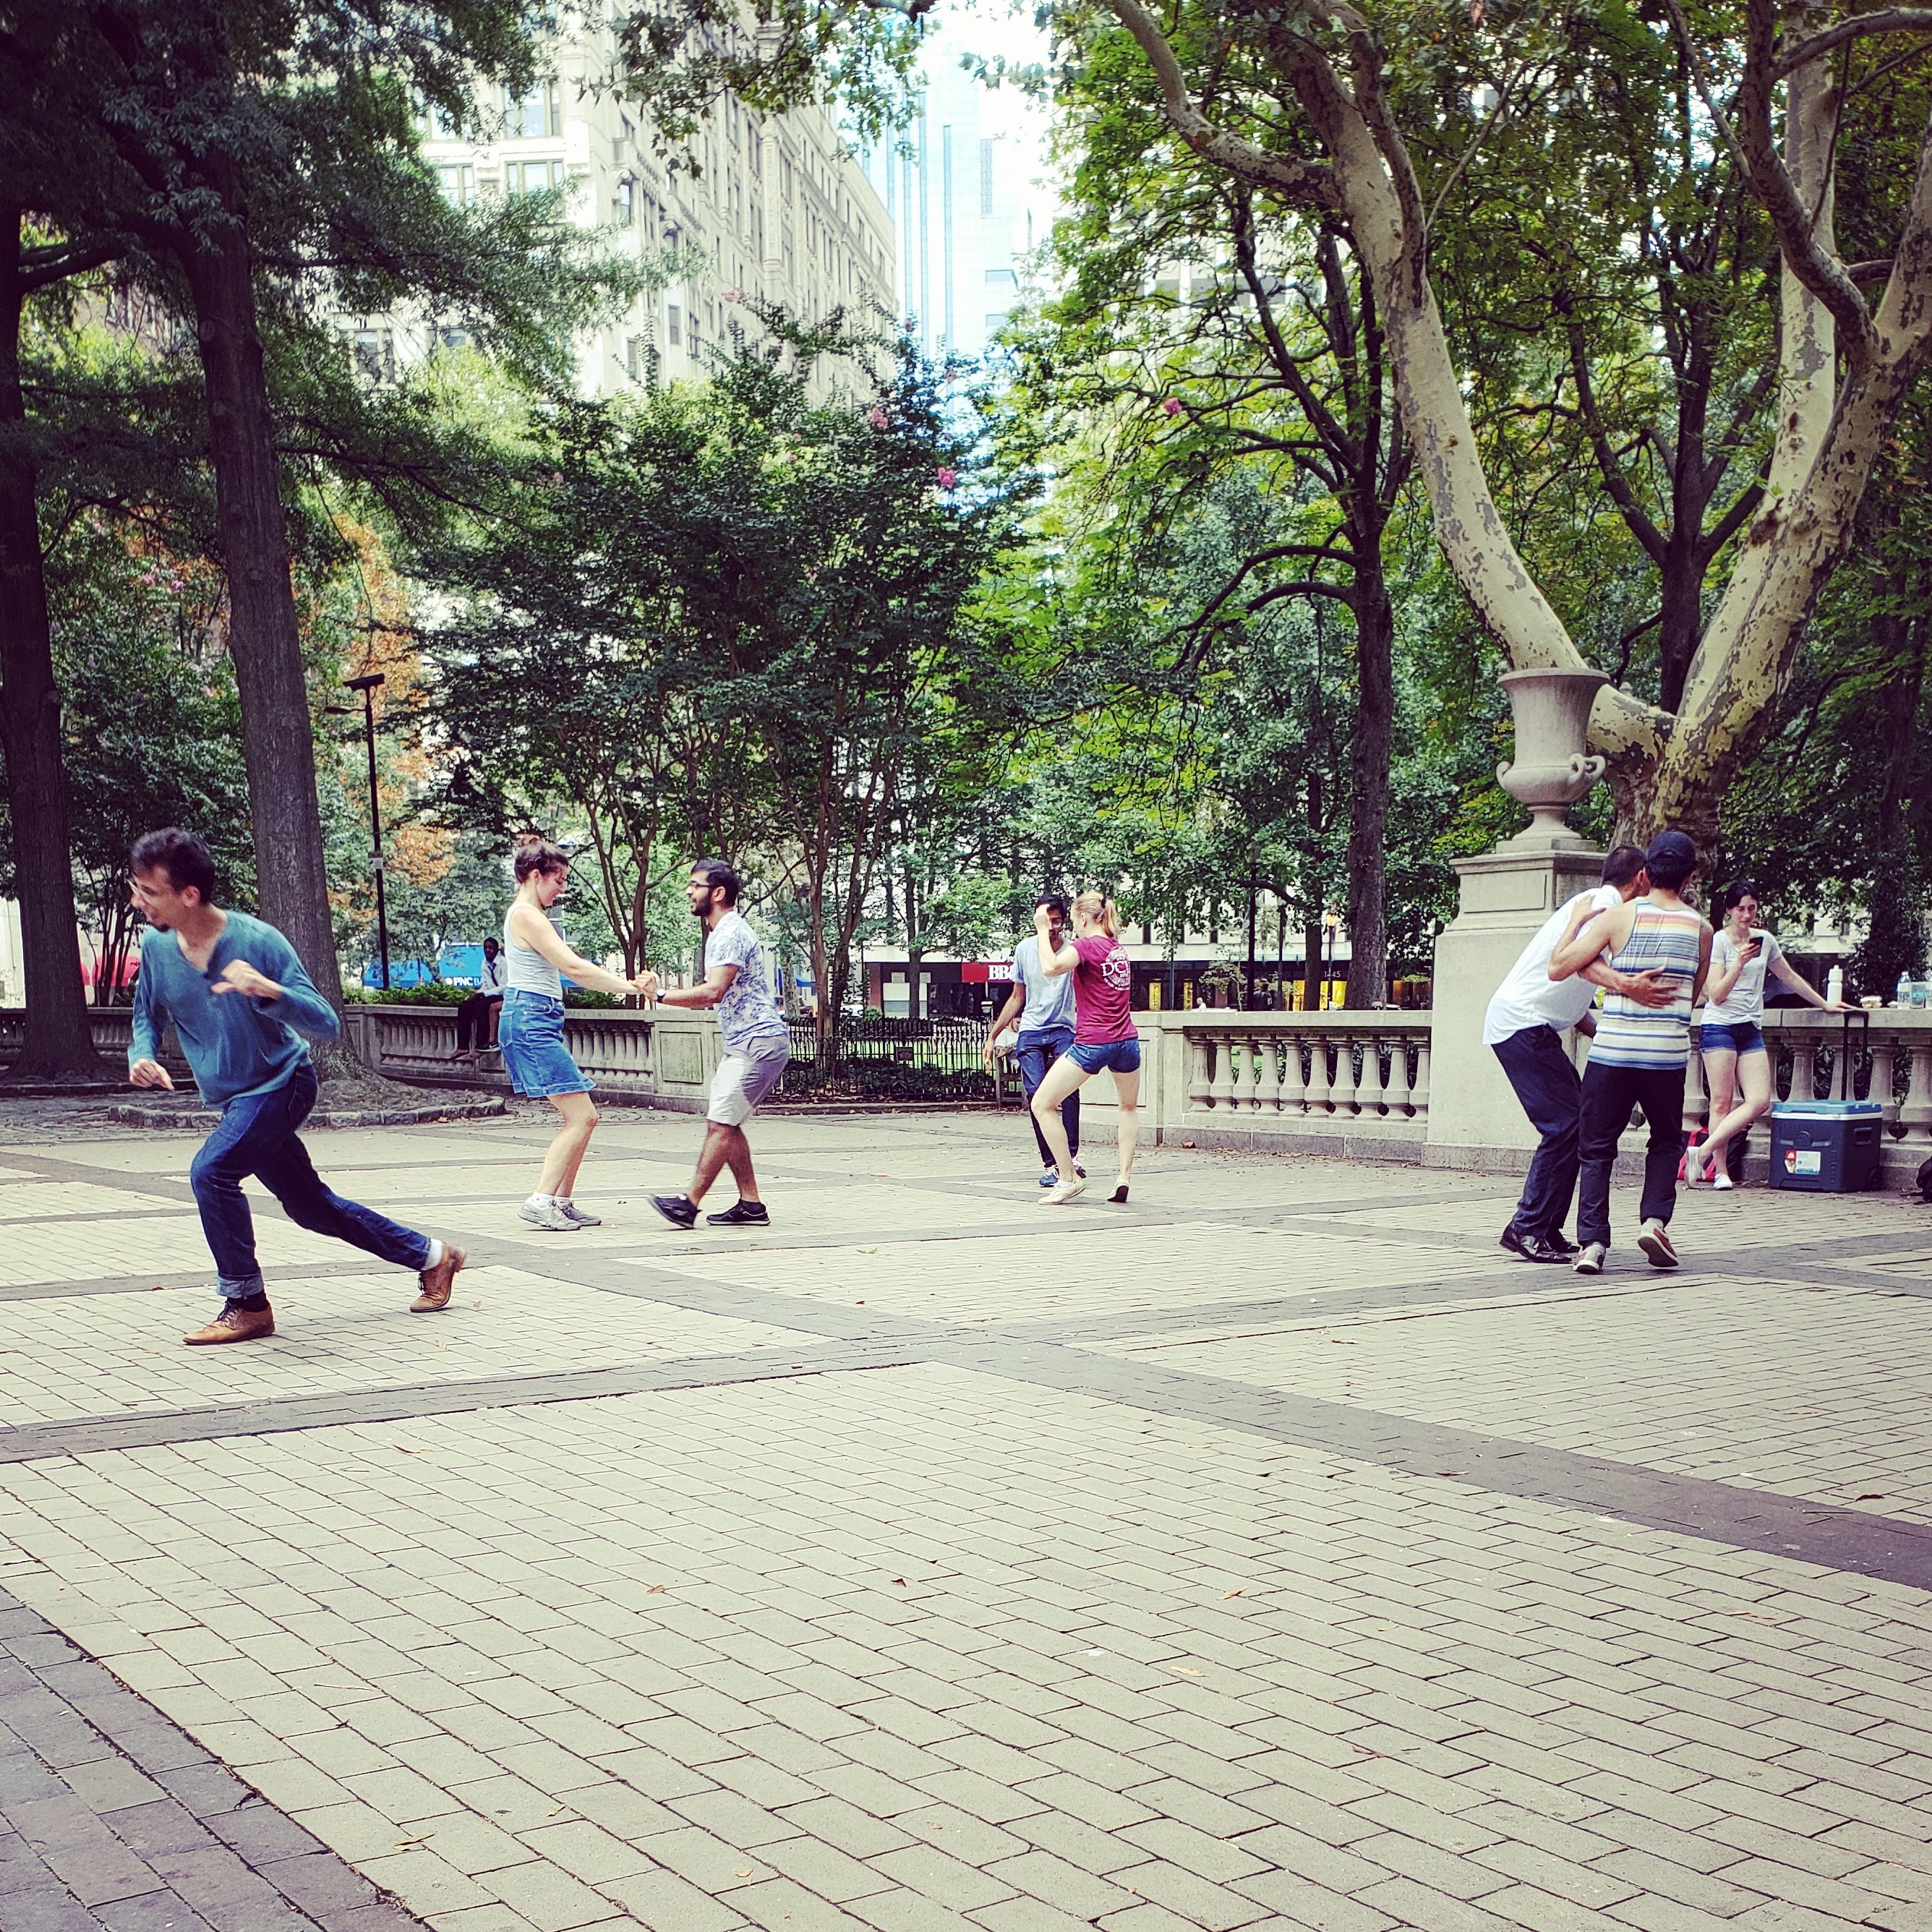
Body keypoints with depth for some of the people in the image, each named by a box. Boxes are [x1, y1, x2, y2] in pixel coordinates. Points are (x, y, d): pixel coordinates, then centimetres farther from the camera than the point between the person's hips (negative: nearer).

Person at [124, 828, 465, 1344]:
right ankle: (431, 1256, 30)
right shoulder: (156, 948, -7)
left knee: (211, 1170, -27)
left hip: (280, 1084, -7)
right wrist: (142, 1057, -12)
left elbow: (326, 1024, -26)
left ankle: (247, 1307, -12)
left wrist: (267, 990, -43)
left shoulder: (257, 941, -23)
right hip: (234, 1101, 7)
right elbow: (147, 1017, 11)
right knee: (310, 1207, 14)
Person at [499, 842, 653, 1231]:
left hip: (534, 1023, 10)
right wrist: (627, 986, -13)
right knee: (582, 1116, -12)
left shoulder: (530, 915, 21)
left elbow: (571, 965, 20)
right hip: (530, 1021, -10)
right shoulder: (527, 915, -12)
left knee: (580, 1118, 9)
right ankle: (541, 1201, -13)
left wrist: (624, 982, 11)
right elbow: (574, 968, -17)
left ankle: (562, 1202, 11)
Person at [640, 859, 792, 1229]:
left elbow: (712, 992, -25)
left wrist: (662, 995, -21)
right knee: (723, 1122, 10)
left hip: (758, 1042, -11)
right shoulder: (720, 933, 19)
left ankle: (689, 1203, -13)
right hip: (743, 1044, 11)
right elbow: (710, 996, 21)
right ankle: (751, 1205, 11)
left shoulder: (731, 932, -14)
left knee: (721, 1123, -12)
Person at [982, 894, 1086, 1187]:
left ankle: (1071, 1157, -22)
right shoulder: (1025, 949, 6)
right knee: (1036, 1095, -12)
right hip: (1030, 1031, 3)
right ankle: (1049, 1165, -7)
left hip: (1063, 1030, -3)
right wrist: (992, 1036, 17)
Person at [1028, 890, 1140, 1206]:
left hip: (1091, 1043, -7)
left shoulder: (1086, 945, -8)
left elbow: (1051, 967, -22)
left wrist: (1043, 930, -10)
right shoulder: (1120, 948, 15)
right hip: (1126, 1040, 7)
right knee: (1129, 1107, 29)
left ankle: (1069, 1178, 1)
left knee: (1042, 1104, 2)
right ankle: (1124, 1176, 17)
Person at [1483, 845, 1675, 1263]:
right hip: (1524, 1024, -10)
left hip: (1533, 1028, 10)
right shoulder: (1604, 903, -11)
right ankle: (1527, 1228, -9)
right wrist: (1623, 983, -50)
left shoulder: (1594, 903, 21)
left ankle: (1546, 1230, 12)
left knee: (1577, 1121, 9)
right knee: (1565, 1126, -13)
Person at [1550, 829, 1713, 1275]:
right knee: (1666, 1140, 23)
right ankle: (1655, 1219, 4)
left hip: (1612, 1050, -1)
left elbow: (1558, 968, -4)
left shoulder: (1619, 917, -2)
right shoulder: (1701, 928, 5)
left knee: (1596, 1147, 9)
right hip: (1669, 1052, 1)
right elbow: (1694, 994, 16)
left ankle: (1592, 1242, -1)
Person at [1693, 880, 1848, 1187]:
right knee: (1722, 1101, -8)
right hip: (1719, 1026, -6)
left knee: (1760, 1102, -8)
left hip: (1751, 1029, 6)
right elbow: (1716, 995, -10)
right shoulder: (1719, 941, -4)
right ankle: (1720, 1171, -3)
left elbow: (1790, 977, 27)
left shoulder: (1765, 940, 13)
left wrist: (1824, 1004, 32)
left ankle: (1703, 1153, -7)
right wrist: (1740, 962, -20)